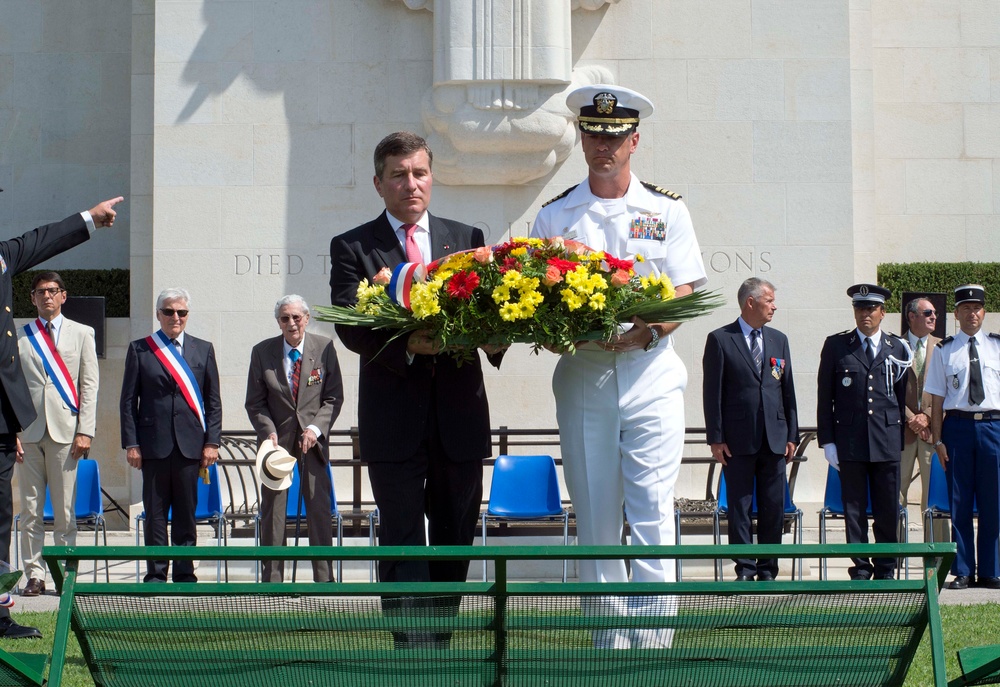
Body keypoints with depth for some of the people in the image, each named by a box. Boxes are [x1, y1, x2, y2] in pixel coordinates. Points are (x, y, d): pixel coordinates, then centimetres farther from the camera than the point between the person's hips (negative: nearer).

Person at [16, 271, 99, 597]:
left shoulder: (82, 334, 10)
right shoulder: (19, 336, 10)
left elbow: (89, 384, 5)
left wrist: (85, 431, -4)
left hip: (65, 432, -1)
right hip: (28, 432, 1)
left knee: (65, 512, 0)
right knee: (30, 511, 2)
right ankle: (34, 575, 7)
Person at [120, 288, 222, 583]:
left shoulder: (203, 349, 11)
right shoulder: (139, 349, 7)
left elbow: (213, 400, 10)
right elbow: (128, 400, 4)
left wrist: (212, 442, 1)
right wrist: (131, 444, -4)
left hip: (190, 444, 1)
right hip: (154, 444, -1)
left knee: (186, 512, 5)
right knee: (155, 513, 2)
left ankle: (184, 574, 12)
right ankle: (156, 575, 8)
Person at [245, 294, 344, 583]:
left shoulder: (324, 348, -2)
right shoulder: (262, 352, 0)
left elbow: (334, 397, 0)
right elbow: (255, 402, 3)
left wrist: (316, 428, -13)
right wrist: (269, 432, -12)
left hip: (313, 438, 0)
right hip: (277, 438, 1)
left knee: (319, 509, 0)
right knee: (272, 509, 1)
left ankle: (324, 578, 8)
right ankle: (272, 578, 8)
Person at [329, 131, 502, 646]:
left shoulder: (467, 238, 13)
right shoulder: (352, 247, 4)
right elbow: (348, 326, -8)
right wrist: (407, 345, -24)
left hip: (460, 414, 3)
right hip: (394, 416, -3)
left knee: (455, 536, 10)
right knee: (402, 539, -4)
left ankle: (438, 639, 24)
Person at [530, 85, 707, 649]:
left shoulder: (667, 210, 8)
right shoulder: (554, 216, 11)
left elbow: (685, 298, 2)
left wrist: (644, 330, -18)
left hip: (651, 374, -1)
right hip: (582, 375, 2)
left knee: (652, 512, -8)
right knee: (595, 518, 3)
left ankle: (651, 645, -7)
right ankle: (609, 645, 11)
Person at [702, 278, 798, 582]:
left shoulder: (779, 340, 12)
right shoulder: (720, 339, -1)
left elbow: (788, 390, 13)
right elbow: (712, 393, -3)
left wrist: (791, 435, 8)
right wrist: (715, 438, -7)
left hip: (774, 439, 4)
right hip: (738, 439, -4)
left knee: (773, 508, 5)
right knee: (739, 507, 0)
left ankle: (768, 569, 12)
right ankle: (745, 569, 6)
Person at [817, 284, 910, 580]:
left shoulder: (898, 348, 9)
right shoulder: (836, 345, 5)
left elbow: (904, 397, 11)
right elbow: (824, 397, 4)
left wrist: (903, 439, 6)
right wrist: (827, 440, -1)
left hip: (888, 442, 1)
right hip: (850, 441, -1)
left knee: (888, 510, 3)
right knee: (854, 508, 2)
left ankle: (886, 569, 15)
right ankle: (861, 568, 10)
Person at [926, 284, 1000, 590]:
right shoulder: (944, 350, 5)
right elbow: (937, 399, 4)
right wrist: (937, 439, -1)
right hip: (957, 426, -1)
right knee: (959, 503, 3)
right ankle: (962, 571, 12)